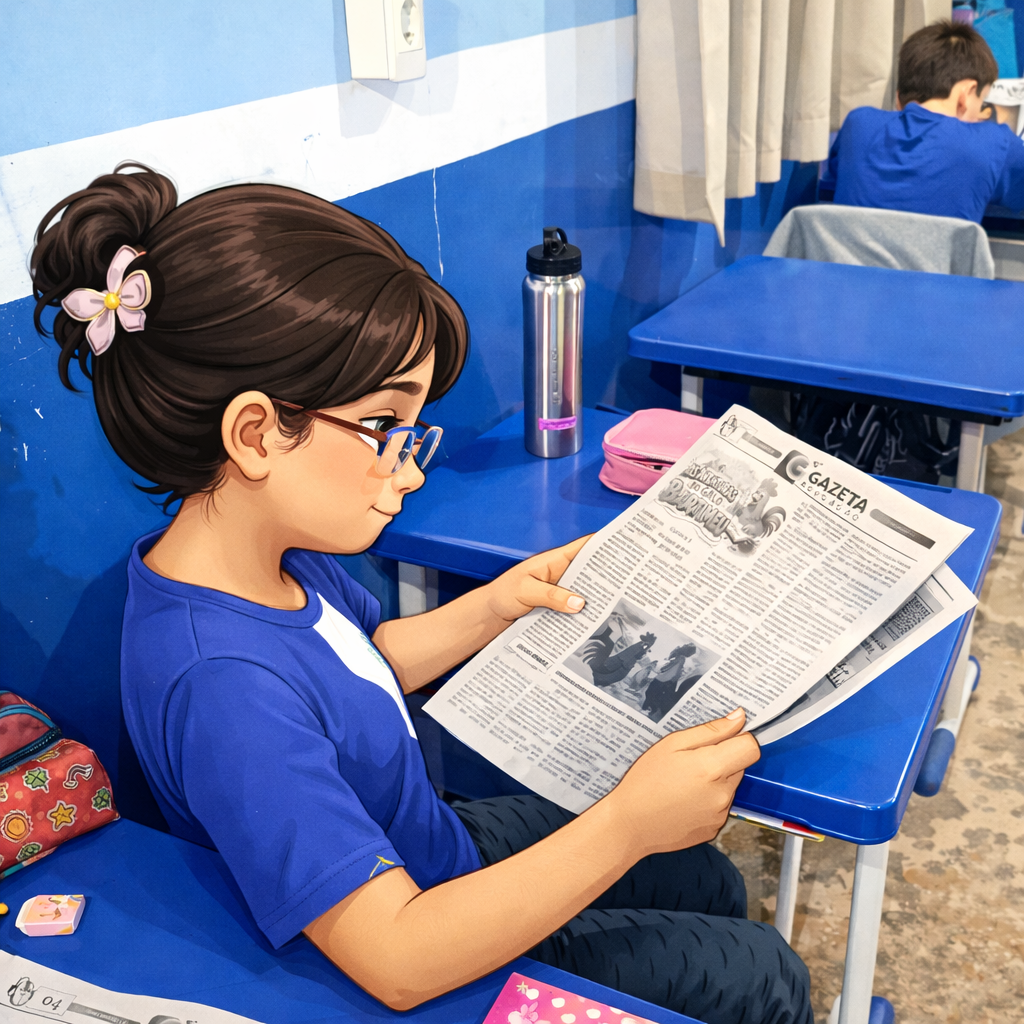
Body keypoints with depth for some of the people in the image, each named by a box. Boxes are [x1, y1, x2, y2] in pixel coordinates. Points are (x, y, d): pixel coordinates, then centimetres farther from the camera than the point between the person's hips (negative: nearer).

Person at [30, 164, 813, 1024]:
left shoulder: (275, 550, -12)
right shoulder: (224, 690, -41)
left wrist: (495, 606, -3)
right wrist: (627, 825, -42)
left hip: (434, 848, 8)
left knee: (709, 881, 25)